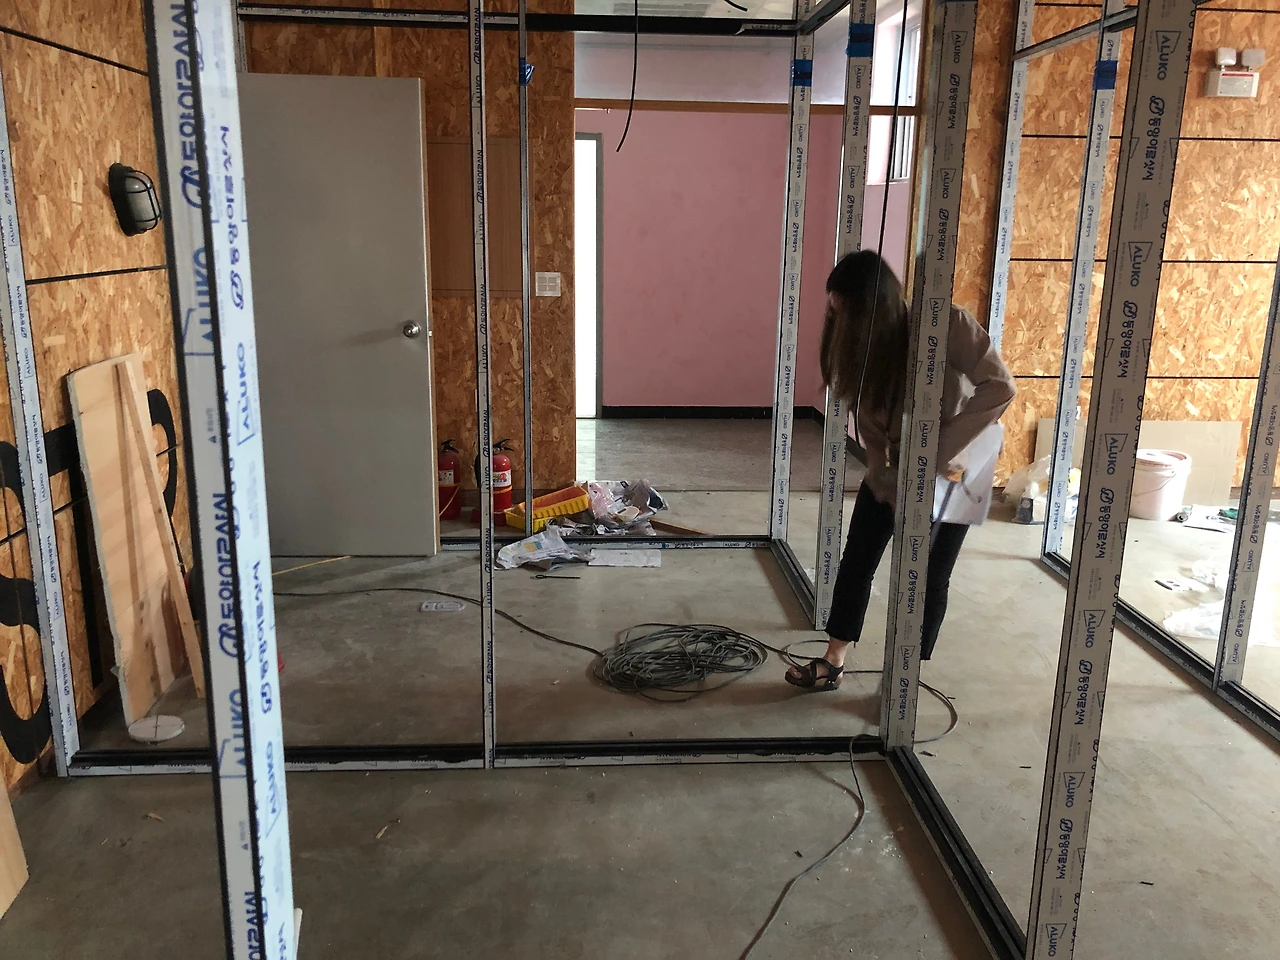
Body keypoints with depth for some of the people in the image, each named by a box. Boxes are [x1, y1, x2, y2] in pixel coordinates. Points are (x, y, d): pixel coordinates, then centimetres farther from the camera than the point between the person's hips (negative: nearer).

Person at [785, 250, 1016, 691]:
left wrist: (942, 449, -32)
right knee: (856, 559, 3)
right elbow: (869, 432, -12)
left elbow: (999, 387, -29)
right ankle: (832, 664, 18)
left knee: (930, 575, 3)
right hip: (892, 471, 4)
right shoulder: (858, 348, -13)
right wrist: (901, 494, -21)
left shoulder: (947, 325, -27)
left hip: (958, 464, -4)